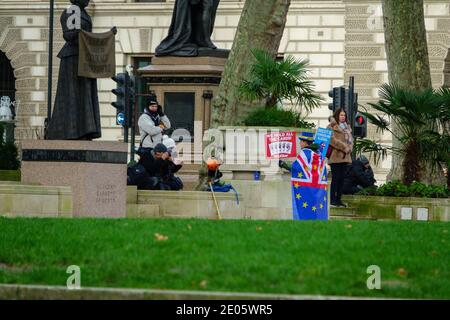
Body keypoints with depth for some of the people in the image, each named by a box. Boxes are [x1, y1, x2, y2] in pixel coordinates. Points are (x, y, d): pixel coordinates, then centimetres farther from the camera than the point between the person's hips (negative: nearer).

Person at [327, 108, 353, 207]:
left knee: (342, 178, 8)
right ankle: (333, 200, -5)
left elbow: (350, 139, 20)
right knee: (335, 178, -8)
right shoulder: (332, 126, -5)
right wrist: (343, 147, -16)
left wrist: (349, 148, -1)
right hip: (336, 156, -8)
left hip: (345, 157, 8)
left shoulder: (347, 126, 20)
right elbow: (332, 139, -16)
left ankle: (338, 199, 12)